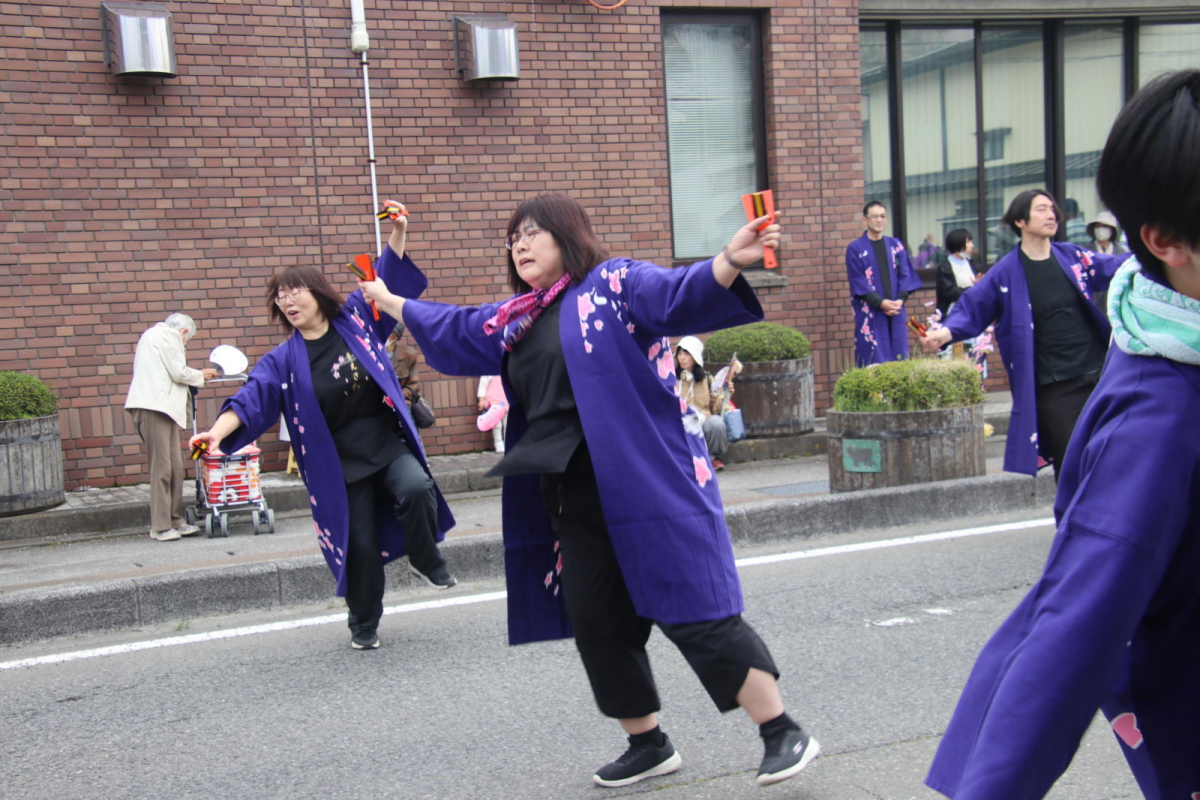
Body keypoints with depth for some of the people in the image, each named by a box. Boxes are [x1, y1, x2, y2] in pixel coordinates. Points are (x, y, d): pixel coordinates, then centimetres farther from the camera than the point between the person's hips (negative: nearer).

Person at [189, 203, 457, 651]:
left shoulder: (357, 319, 1)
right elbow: (253, 397, -14)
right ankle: (363, 626, 24)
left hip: (389, 442, 1)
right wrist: (219, 430, -31)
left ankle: (425, 559, 0)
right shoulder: (284, 360, -2)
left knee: (416, 489, -29)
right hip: (339, 462, 0)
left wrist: (397, 234, -7)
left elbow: (388, 278, 7)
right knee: (359, 545, 2)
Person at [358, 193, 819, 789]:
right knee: (597, 627, 10)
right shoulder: (515, 320, 18)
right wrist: (390, 302, 44)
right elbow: (453, 331, 34)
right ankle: (648, 745, 28)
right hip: (574, 504, 8)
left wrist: (729, 262, -38)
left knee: (693, 612, -7)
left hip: (647, 488, -7)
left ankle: (782, 733, 6)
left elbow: (681, 294, -20)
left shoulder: (616, 283, -4)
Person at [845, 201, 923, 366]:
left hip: (896, 311, 4)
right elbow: (858, 282, -6)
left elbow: (905, 275, 8)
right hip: (870, 313, -4)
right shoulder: (855, 249, 0)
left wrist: (900, 299, -9)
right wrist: (880, 303, -15)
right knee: (873, 362, -5)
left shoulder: (896, 245, 12)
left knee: (899, 358, 5)